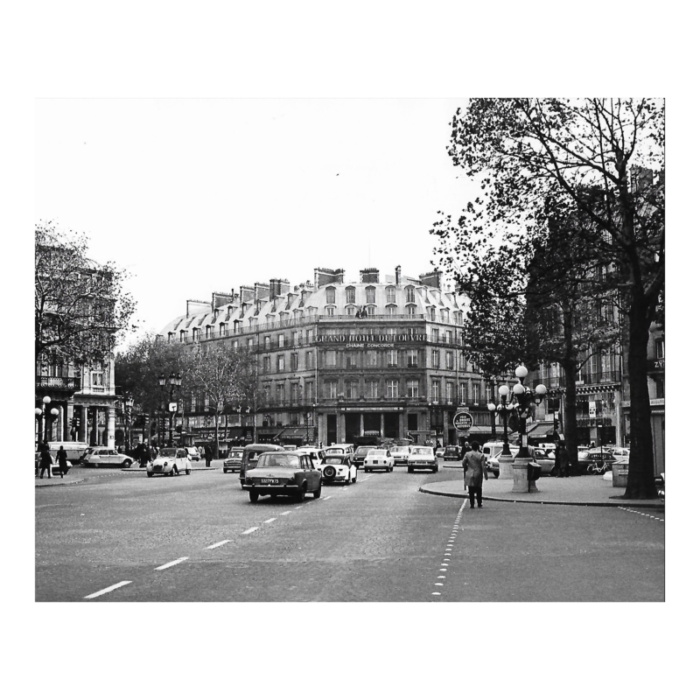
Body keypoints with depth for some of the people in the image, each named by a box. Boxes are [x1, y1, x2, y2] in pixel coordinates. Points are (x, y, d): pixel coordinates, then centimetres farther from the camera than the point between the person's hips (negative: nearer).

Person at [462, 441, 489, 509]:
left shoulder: (467, 454, -5)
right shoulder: (481, 455, -9)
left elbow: (463, 463, -3)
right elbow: (483, 466, -10)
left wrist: (466, 469, 15)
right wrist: (485, 475, -2)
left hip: (470, 474, 0)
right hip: (478, 475, 0)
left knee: (471, 491, 6)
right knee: (478, 490, 12)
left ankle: (471, 504, 4)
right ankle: (479, 504, 16)